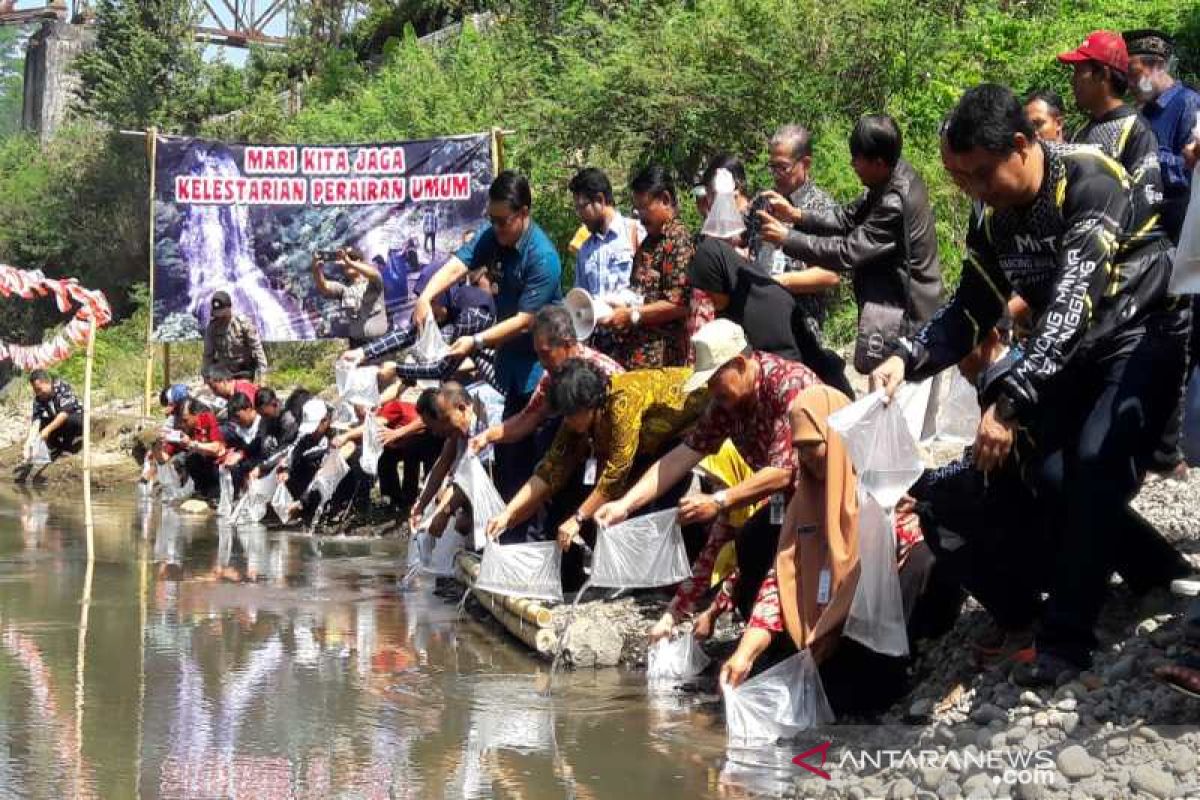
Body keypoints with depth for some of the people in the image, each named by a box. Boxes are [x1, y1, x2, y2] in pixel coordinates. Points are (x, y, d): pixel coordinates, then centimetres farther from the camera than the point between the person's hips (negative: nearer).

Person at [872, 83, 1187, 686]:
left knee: (1095, 462, -26)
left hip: (1142, 338, -8)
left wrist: (1009, 405, -44)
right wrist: (908, 359, -17)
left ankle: (1066, 636, -20)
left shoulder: (1091, 182, -28)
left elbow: (1072, 303, -37)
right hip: (1071, 352, 8)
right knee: (1050, 474, 0)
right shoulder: (992, 215, -5)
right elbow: (970, 310, 3)